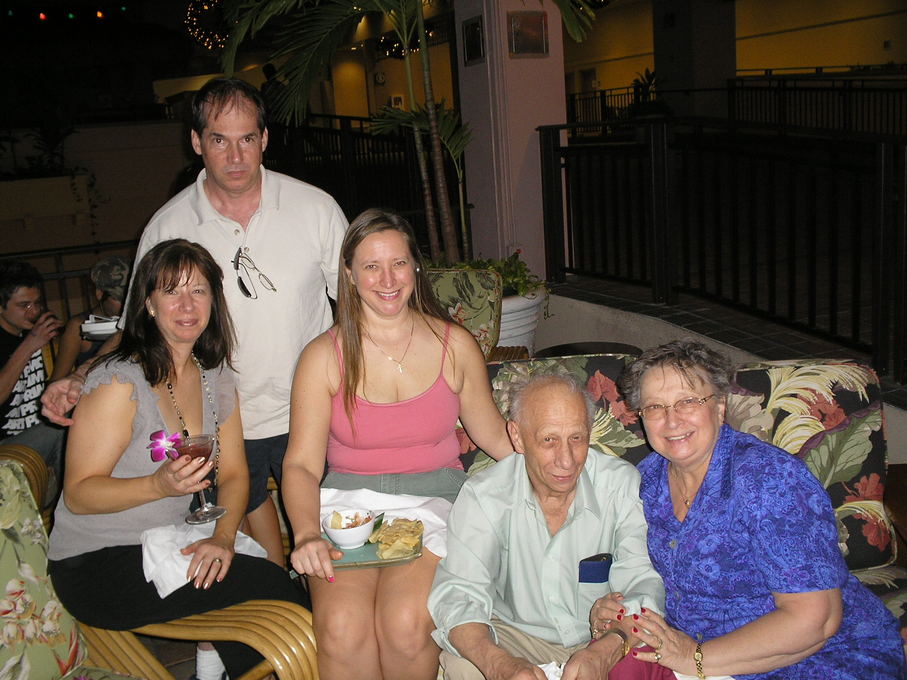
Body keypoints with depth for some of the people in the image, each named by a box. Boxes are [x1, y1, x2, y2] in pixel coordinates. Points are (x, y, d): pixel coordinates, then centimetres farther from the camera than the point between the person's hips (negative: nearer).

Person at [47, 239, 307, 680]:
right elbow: (77, 494, -16)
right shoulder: (119, 380, -17)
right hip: (95, 566, -6)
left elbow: (234, 472, 6)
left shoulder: (216, 375, 6)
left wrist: (223, 535, -12)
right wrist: (159, 485, -32)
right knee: (266, 583, -20)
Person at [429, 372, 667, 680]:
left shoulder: (622, 485, -11)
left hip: (604, 643, 2)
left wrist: (605, 651, -39)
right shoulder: (483, 496, -13)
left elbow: (645, 583, -18)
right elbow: (457, 594, -20)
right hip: (518, 638, -1)